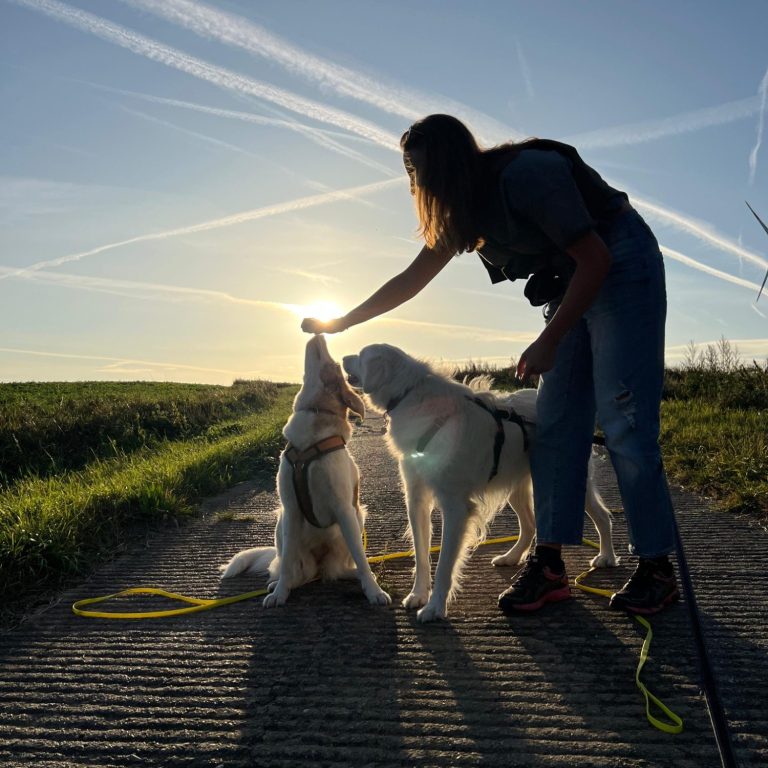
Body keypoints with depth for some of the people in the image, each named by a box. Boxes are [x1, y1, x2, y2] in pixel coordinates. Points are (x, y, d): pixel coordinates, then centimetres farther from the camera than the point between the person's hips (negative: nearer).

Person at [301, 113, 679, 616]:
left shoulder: (527, 175, -22)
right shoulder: (464, 210, 3)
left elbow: (596, 259, -21)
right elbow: (411, 280, 11)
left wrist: (548, 342, -21)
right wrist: (339, 323, 11)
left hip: (621, 268, -8)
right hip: (572, 287, 8)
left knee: (624, 423, -13)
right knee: (555, 423, -1)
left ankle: (656, 568, -3)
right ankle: (549, 565, 1)